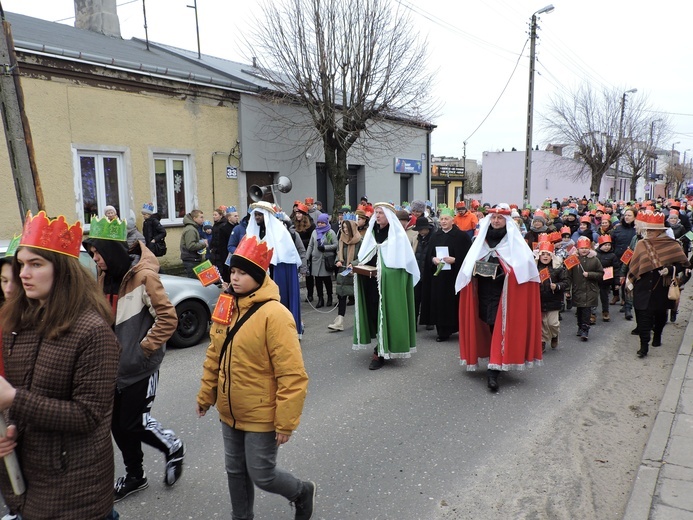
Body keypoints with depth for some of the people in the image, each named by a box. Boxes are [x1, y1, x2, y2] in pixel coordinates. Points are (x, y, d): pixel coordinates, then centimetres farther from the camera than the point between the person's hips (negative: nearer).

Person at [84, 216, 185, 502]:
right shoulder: (105, 278, 5)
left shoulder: (143, 275, -17)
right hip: (114, 366, 7)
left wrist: (146, 346, -17)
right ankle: (134, 475, 34)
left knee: (133, 423, 0)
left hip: (140, 366, -7)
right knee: (117, 423, 13)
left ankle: (173, 447, 28)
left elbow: (168, 318, -20)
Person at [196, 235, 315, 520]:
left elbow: (292, 375, -23)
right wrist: (206, 395, 15)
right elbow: (214, 355, 11)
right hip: (230, 412, 7)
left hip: (261, 416, -7)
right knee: (235, 471, 20)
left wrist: (286, 422, -20)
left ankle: (302, 491, 36)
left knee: (262, 475, 6)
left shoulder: (274, 314, -24)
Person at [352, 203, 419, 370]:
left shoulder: (397, 234, -7)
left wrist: (383, 270, -21)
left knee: (385, 313, -5)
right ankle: (381, 346, 22)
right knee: (373, 311, 7)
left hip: (390, 281, -6)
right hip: (372, 280, 6)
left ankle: (381, 352, -1)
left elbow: (399, 261, -13)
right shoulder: (372, 232, 13)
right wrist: (360, 264, 1)